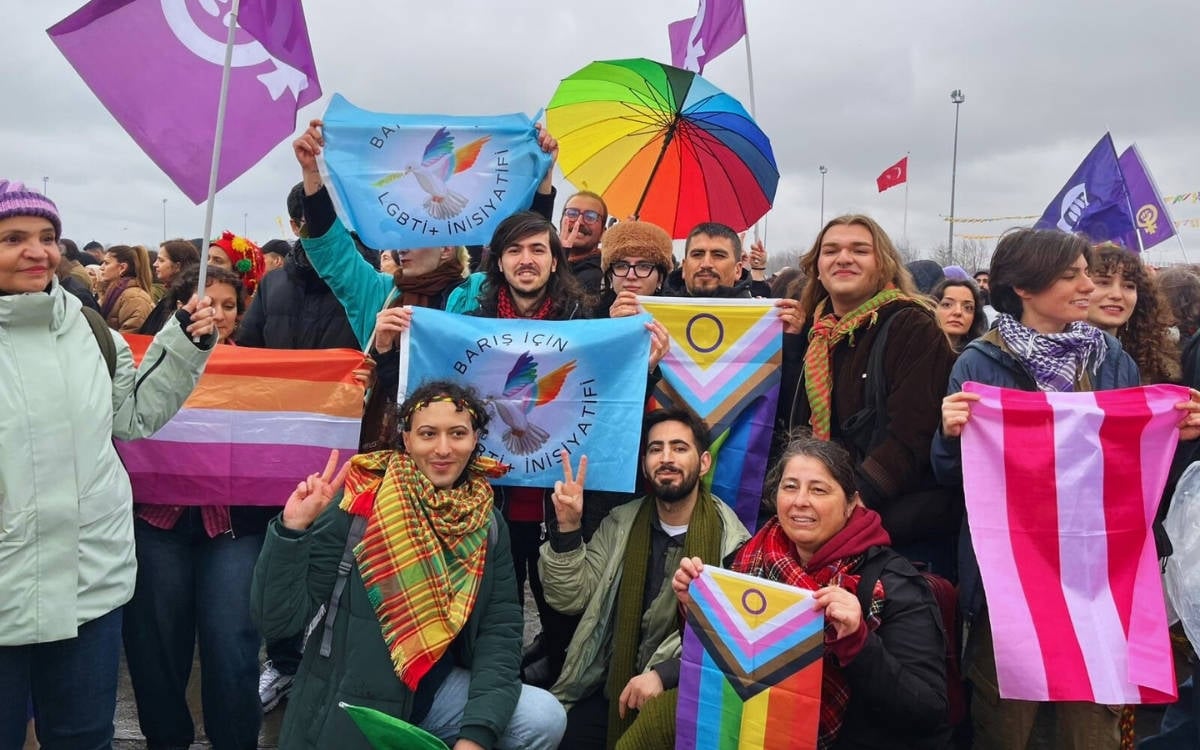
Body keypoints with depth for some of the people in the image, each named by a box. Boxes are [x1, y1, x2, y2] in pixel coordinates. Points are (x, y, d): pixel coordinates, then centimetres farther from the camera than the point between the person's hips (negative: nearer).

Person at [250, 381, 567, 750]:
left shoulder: (487, 524, -2)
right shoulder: (359, 504, -14)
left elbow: (501, 629, -5)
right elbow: (278, 618, -15)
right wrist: (291, 530, -30)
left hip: (438, 690, 4)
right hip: (351, 705, -4)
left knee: (545, 718, -14)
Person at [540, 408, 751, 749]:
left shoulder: (731, 541, -7)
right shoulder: (620, 524, 6)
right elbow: (570, 599, 3)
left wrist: (664, 674, -23)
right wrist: (567, 529, -10)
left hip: (686, 695, -3)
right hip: (611, 690, 3)